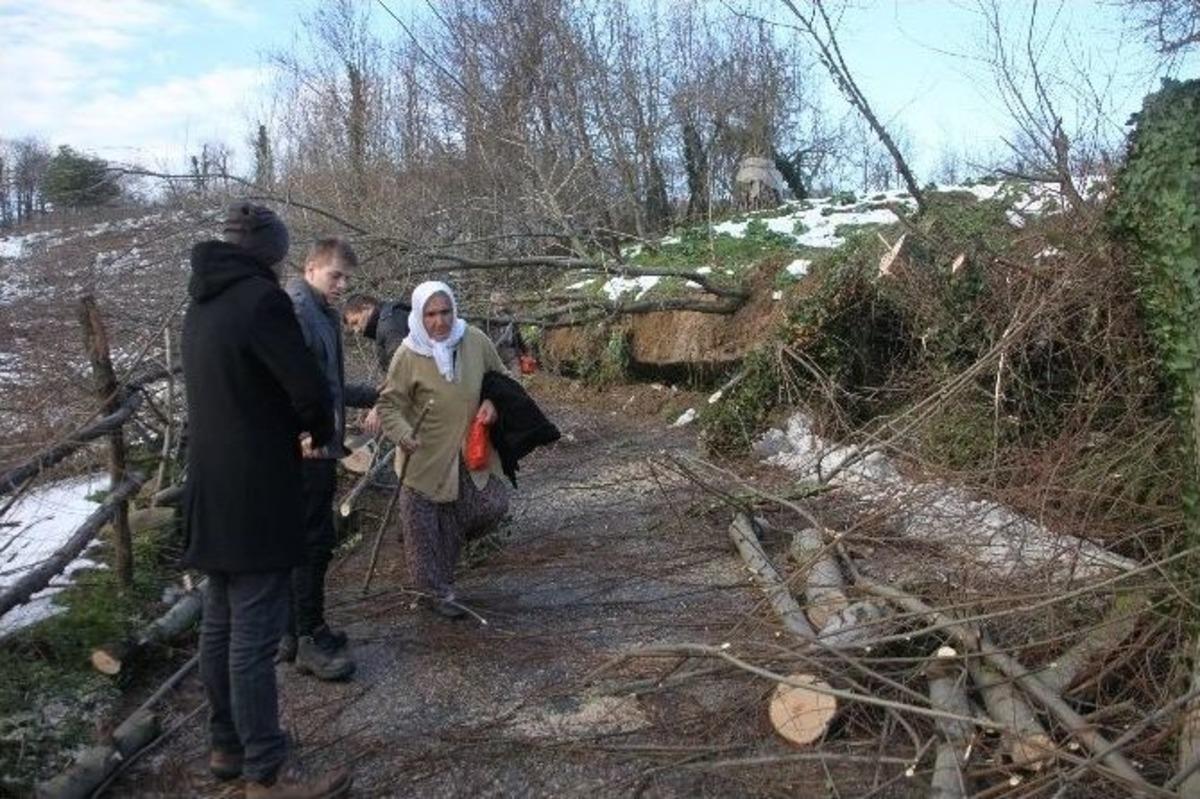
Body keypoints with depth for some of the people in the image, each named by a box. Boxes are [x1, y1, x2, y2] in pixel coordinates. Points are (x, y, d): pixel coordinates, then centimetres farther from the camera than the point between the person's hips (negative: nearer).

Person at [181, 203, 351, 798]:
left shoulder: (202, 305, 12)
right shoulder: (261, 299, -15)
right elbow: (308, 390, -18)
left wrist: (292, 429, 9)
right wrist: (321, 433, 3)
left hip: (211, 489, 9)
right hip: (254, 495, -9)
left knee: (220, 624, 16)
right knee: (253, 636, -4)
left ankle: (226, 745, 29)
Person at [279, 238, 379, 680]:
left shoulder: (323, 314, 19)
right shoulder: (294, 309, -13)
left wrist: (373, 395, 23)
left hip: (319, 448, 10)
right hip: (306, 449, -10)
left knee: (310, 540, 16)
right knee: (314, 541, -3)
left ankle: (296, 630, 27)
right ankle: (311, 638, 7)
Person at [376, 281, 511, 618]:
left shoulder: (476, 340, -6)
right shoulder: (408, 355, -16)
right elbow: (389, 404, -10)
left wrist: (492, 402, -9)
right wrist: (402, 435, -27)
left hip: (470, 449, 4)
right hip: (426, 455, -4)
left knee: (493, 505, 5)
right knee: (423, 525, 2)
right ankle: (435, 591, 21)